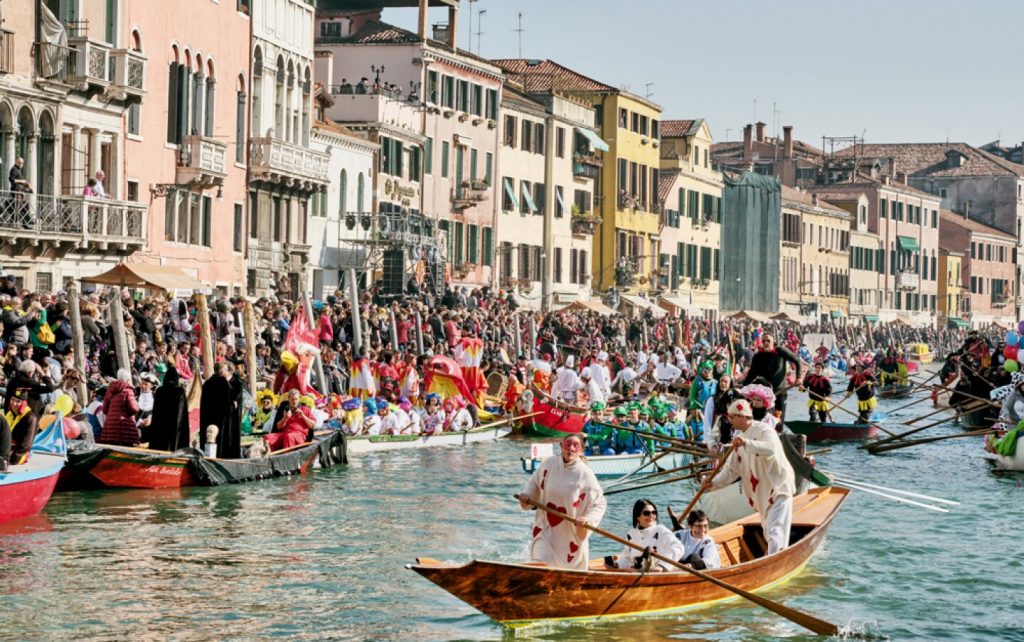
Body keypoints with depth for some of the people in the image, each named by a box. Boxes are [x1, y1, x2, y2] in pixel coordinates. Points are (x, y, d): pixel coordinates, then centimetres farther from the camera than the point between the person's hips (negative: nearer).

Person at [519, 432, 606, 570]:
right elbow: (534, 483, 12)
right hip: (546, 527, 2)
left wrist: (588, 519, -28)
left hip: (571, 531, -2)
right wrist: (526, 494, -6)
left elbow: (598, 504, -12)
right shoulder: (548, 464, -8)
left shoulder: (585, 474, -17)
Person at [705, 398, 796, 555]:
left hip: (778, 488, -9)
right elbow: (731, 470, 11)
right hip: (762, 493, 9)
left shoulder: (764, 430, -15)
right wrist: (714, 482, -4)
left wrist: (746, 443, -47)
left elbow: (771, 449, -37)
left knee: (775, 532, -18)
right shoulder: (740, 438, 10)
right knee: (768, 533, 21)